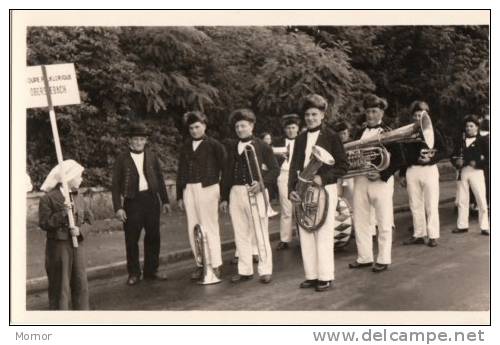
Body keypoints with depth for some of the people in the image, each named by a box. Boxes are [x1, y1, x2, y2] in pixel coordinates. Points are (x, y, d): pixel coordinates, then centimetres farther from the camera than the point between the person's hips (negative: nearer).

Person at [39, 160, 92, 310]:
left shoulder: (78, 198, 9)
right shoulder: (48, 199, -9)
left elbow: (89, 218, 10)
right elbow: (44, 223, -14)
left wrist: (80, 229, -10)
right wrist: (63, 213, -23)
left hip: (78, 245, 6)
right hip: (58, 246, -6)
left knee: (80, 283, 13)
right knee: (60, 285, 3)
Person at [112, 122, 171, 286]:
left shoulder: (151, 156, 8)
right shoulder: (122, 159, -1)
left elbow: (160, 179, 14)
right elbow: (115, 185, -2)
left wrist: (165, 200, 11)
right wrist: (118, 207, -9)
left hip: (151, 199, 3)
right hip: (132, 201, -3)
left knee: (153, 237, 9)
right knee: (131, 240, 1)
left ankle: (151, 270, 22)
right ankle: (133, 273, 14)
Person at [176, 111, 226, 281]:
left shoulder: (213, 145, -1)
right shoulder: (186, 147, 12)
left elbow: (224, 166, -4)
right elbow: (180, 171, 14)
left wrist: (223, 191, -8)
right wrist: (179, 195, 12)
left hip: (207, 189, -5)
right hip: (189, 190, 5)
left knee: (209, 227, -2)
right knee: (193, 229, 6)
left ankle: (215, 265, 6)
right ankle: (200, 265, 14)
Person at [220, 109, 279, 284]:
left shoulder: (262, 146, 0)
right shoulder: (232, 148, 13)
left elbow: (275, 169, -2)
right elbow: (227, 174, 15)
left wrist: (261, 183, -17)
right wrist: (224, 198, 12)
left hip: (254, 193, -5)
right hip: (235, 192, 5)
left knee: (260, 233, -1)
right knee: (240, 234, 9)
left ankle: (265, 270, 8)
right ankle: (245, 270, 18)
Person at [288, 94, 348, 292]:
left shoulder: (331, 137, -2)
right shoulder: (300, 139, 12)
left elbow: (342, 166, -3)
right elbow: (294, 167, 12)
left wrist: (323, 178, -16)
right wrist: (292, 189, -1)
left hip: (324, 190, -5)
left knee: (323, 234, -3)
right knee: (305, 234, 6)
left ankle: (326, 277, 7)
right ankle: (311, 275, 16)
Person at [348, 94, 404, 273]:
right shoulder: (360, 132, 12)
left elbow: (398, 160, -7)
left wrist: (382, 174, -17)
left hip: (381, 180, -5)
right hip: (360, 179, 5)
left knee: (384, 223, 3)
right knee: (360, 221, 9)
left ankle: (383, 260, 13)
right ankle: (364, 257, 21)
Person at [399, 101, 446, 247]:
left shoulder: (433, 131, 0)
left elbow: (443, 151, 1)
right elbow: (404, 154, 10)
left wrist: (431, 158, -18)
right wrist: (402, 174, 9)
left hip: (429, 170, -3)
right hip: (411, 171, 3)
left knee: (431, 205, -1)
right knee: (415, 205, 7)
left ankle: (433, 236, 5)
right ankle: (418, 235, 16)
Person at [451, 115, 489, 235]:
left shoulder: (482, 141, 1)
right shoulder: (460, 142, 14)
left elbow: (488, 157, -5)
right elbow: (453, 156, 14)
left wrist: (478, 164, -16)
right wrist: (456, 161, -6)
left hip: (476, 171, -4)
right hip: (463, 172, 4)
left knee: (481, 200, -3)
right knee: (462, 200, 9)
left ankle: (484, 227, 3)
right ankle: (462, 225, 18)